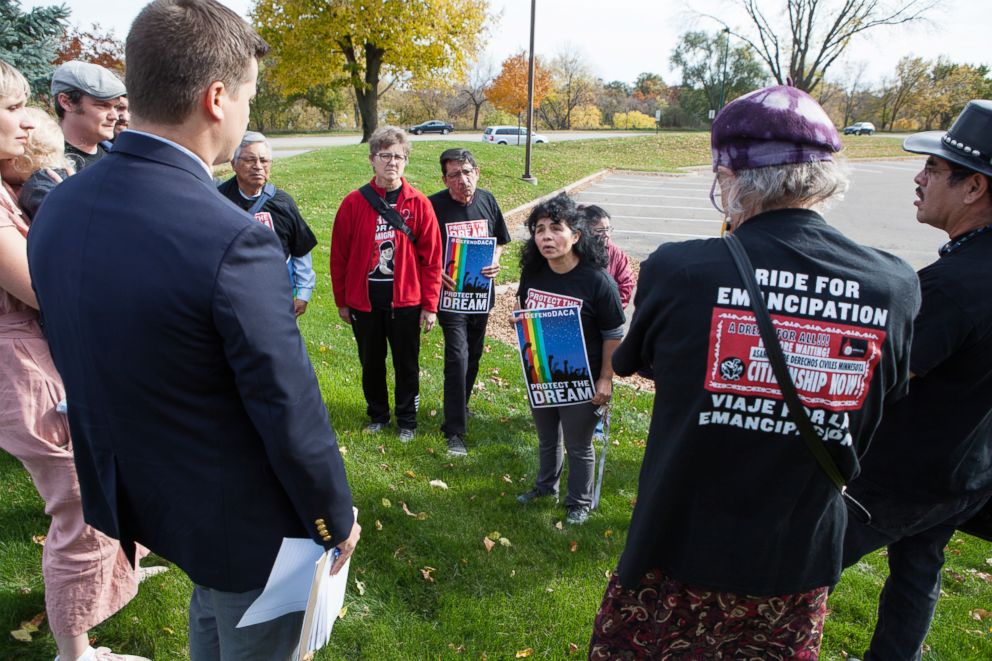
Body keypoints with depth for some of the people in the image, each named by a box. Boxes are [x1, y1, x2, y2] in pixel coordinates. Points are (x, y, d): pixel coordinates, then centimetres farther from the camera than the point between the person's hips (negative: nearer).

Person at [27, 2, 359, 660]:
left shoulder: (55, 210, -7)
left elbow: (86, 369, 4)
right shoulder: (234, 242, -32)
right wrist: (338, 518, -7)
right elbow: (289, 413, -25)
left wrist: (136, 471, 19)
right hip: (241, 520, -7)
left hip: (137, 497, 7)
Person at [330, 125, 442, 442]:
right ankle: (377, 414, 37)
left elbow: (431, 258, -4)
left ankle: (407, 419, 30)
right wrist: (341, 301, 4)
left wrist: (430, 304, -6)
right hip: (364, 300, 1)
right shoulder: (353, 203, -4)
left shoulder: (419, 204, -5)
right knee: (371, 362, 16)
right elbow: (339, 255, 2)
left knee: (407, 364, 11)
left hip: (406, 300, -1)